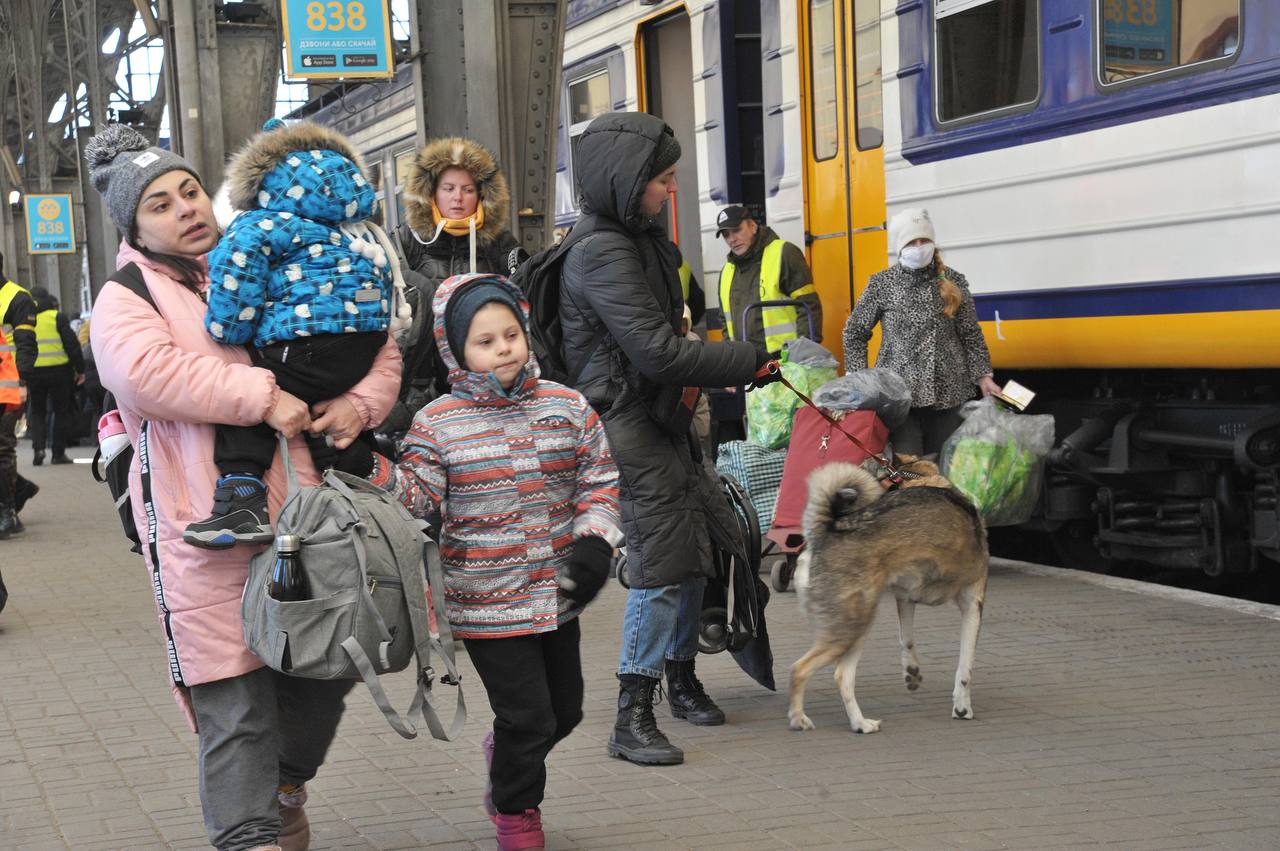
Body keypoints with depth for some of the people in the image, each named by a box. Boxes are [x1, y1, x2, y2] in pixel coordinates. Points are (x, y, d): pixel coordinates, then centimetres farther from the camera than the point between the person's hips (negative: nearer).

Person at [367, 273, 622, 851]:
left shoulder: (567, 407, 1)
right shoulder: (438, 423, -6)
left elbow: (600, 482, 7)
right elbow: (416, 498, -8)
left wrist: (594, 542, -6)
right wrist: (372, 469, -23)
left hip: (557, 595, 4)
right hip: (487, 601, -4)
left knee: (564, 708, 17)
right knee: (527, 716, -2)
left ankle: (507, 761, 47)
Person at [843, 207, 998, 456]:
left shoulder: (953, 283, 5)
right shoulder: (882, 285, 1)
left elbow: (971, 335, 11)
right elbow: (855, 333, 8)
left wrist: (982, 375, 4)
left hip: (947, 393, 2)